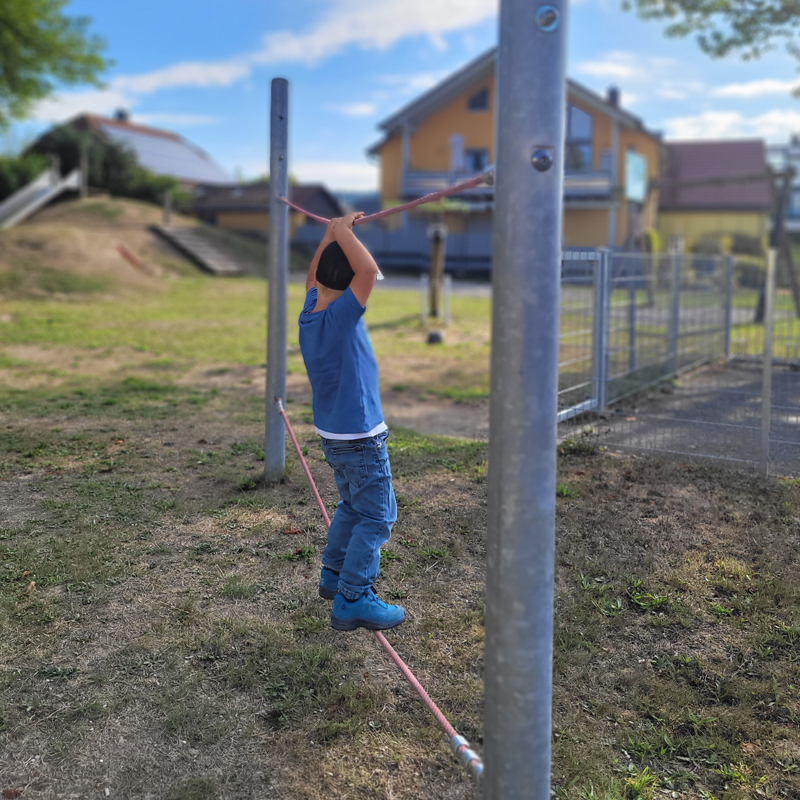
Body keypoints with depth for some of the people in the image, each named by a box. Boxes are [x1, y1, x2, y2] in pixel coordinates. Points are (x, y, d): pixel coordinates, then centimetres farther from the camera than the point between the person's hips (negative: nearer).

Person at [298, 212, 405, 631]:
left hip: (333, 435, 9)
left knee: (352, 507, 25)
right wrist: (340, 231, -19)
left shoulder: (310, 311, 3)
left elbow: (313, 276, 22)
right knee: (377, 517, 0)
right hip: (360, 438, -9)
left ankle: (334, 575, 36)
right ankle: (352, 600, 2)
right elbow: (368, 269, -32)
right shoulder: (339, 315, -21)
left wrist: (332, 233, 17)